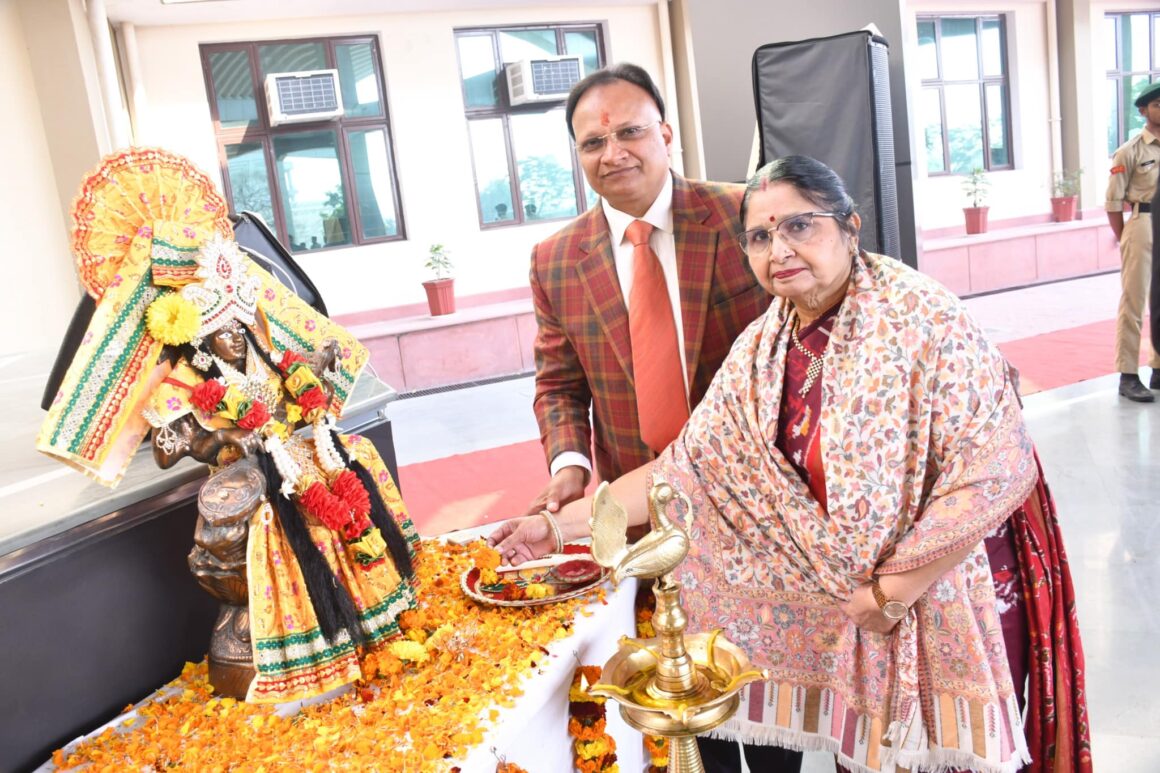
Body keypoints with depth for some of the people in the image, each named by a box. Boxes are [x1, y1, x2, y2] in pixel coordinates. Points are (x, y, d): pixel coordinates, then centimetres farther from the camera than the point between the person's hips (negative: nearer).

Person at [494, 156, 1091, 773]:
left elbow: (997, 471, -23)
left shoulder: (923, 320, -20)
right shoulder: (760, 353, -3)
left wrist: (890, 593, -20)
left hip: (942, 601, -4)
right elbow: (684, 468, -2)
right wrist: (560, 524, -6)